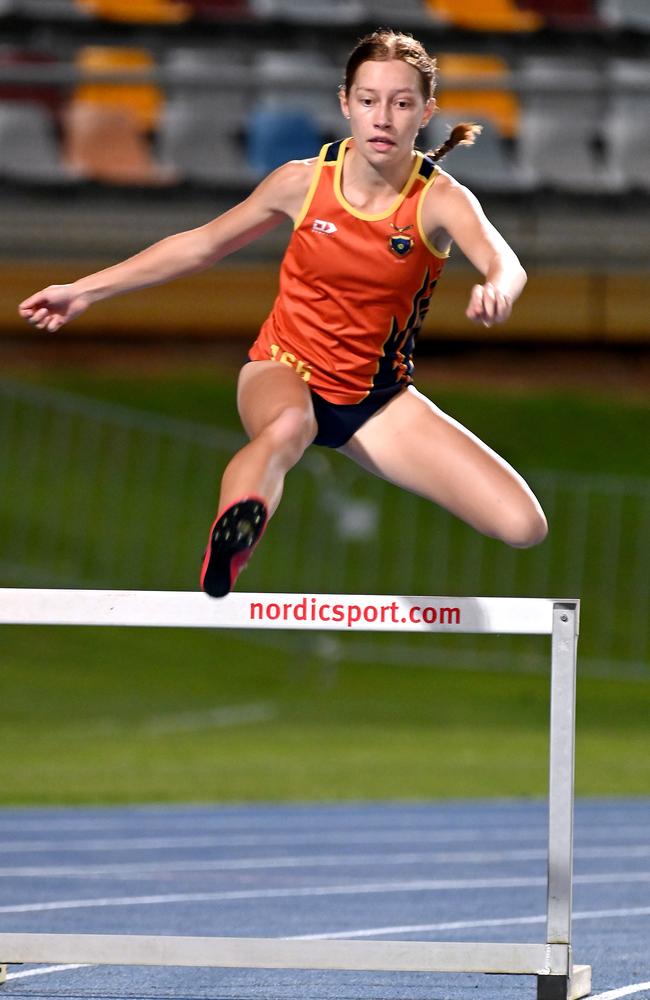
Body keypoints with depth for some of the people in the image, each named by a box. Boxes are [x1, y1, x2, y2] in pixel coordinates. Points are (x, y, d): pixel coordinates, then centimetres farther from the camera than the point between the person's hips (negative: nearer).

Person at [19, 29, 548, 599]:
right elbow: (202, 245, 4)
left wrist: (497, 290, -63)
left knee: (523, 526, -12)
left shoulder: (440, 200, -16)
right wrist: (86, 290, 5)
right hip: (284, 372, -2)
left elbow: (505, 264, -37)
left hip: (376, 400, 2)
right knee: (288, 427, -43)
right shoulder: (304, 183, -11)